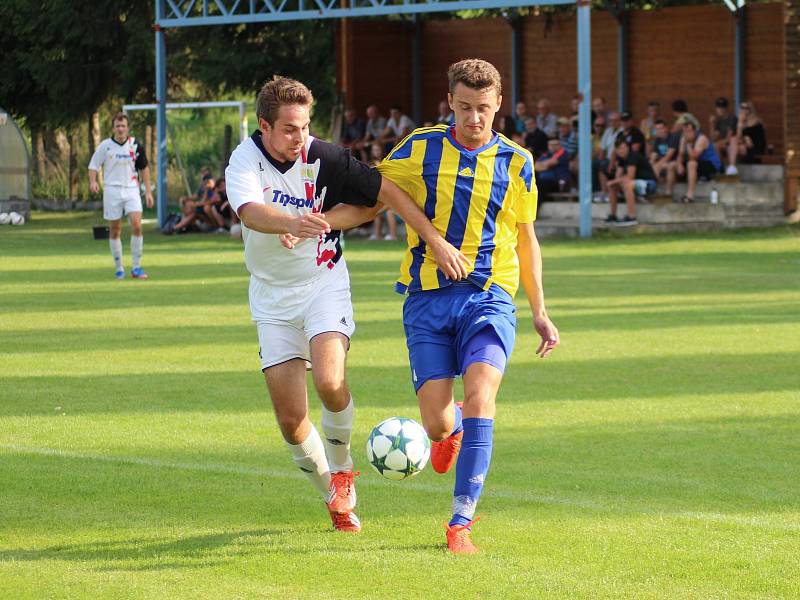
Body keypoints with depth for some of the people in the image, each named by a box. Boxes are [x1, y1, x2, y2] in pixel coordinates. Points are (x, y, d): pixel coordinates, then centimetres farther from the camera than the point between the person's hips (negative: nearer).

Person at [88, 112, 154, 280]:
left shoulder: (135, 145, 2)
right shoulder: (105, 145, -2)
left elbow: (144, 168, 11)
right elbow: (93, 165, 2)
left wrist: (148, 191, 7)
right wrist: (93, 181, -17)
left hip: (131, 190, 0)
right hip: (112, 190, 0)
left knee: (136, 225, -15)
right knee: (114, 231, 4)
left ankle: (136, 267, -7)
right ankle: (119, 268, 16)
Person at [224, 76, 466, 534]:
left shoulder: (323, 157, -13)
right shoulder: (245, 161, -14)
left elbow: (387, 191, -9)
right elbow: (251, 212, -34)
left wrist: (436, 241, -17)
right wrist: (293, 223, -56)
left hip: (324, 283, -1)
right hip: (273, 295, 1)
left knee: (329, 381, -27)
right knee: (291, 418, -4)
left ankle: (342, 468, 2)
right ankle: (334, 497, 19)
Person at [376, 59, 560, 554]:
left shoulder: (516, 163, 7)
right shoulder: (420, 150, 4)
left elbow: (526, 239, 17)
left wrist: (540, 312, 17)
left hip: (489, 296, 0)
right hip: (428, 298, 0)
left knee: (480, 393, -24)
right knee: (437, 425, -6)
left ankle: (462, 522, -20)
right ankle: (454, 427, 37)